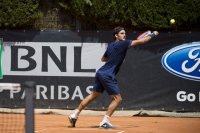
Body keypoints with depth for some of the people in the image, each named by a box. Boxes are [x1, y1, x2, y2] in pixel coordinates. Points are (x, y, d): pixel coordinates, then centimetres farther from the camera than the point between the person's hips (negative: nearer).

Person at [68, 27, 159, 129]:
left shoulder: (111, 46, 15)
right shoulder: (123, 43, -9)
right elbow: (140, 41, -9)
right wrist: (152, 35, 3)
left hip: (100, 73, 9)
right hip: (108, 75, -9)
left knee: (93, 95, 18)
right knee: (117, 98, -4)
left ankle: (74, 114, 19)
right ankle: (105, 121, -9)